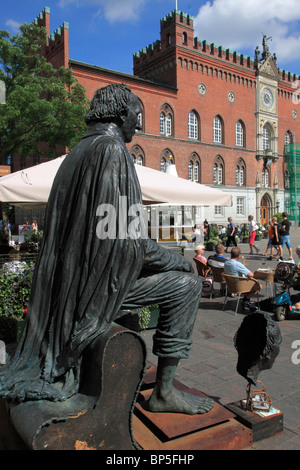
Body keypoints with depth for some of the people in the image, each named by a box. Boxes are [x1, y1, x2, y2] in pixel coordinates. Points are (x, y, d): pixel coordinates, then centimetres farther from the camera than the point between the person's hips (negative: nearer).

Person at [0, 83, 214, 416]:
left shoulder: (77, 152, 13)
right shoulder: (112, 150, -16)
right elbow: (129, 238, -24)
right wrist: (179, 262, -6)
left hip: (72, 276, 10)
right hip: (98, 282, -10)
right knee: (186, 284, -2)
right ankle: (164, 391, 4)